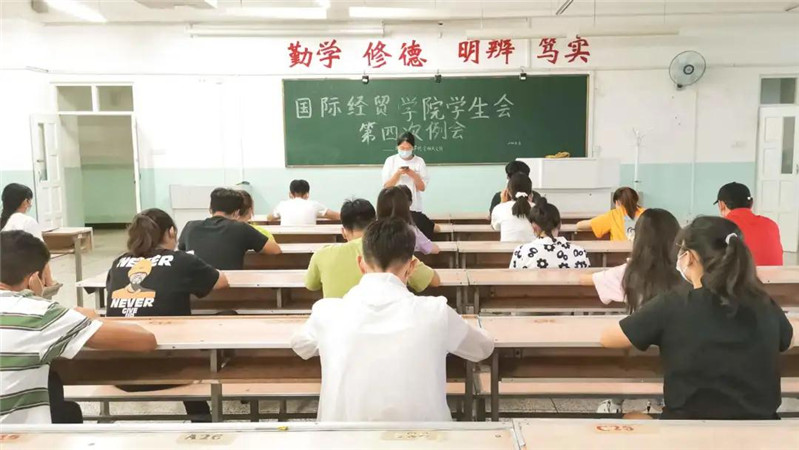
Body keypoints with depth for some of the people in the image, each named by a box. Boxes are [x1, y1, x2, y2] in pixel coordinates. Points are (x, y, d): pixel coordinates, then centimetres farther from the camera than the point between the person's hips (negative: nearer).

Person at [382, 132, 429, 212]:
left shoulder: (419, 161, 1)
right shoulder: (390, 160, 0)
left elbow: (422, 188, -1)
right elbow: (386, 186, -3)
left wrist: (413, 175, -18)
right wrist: (398, 174, -18)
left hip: (414, 206, 0)